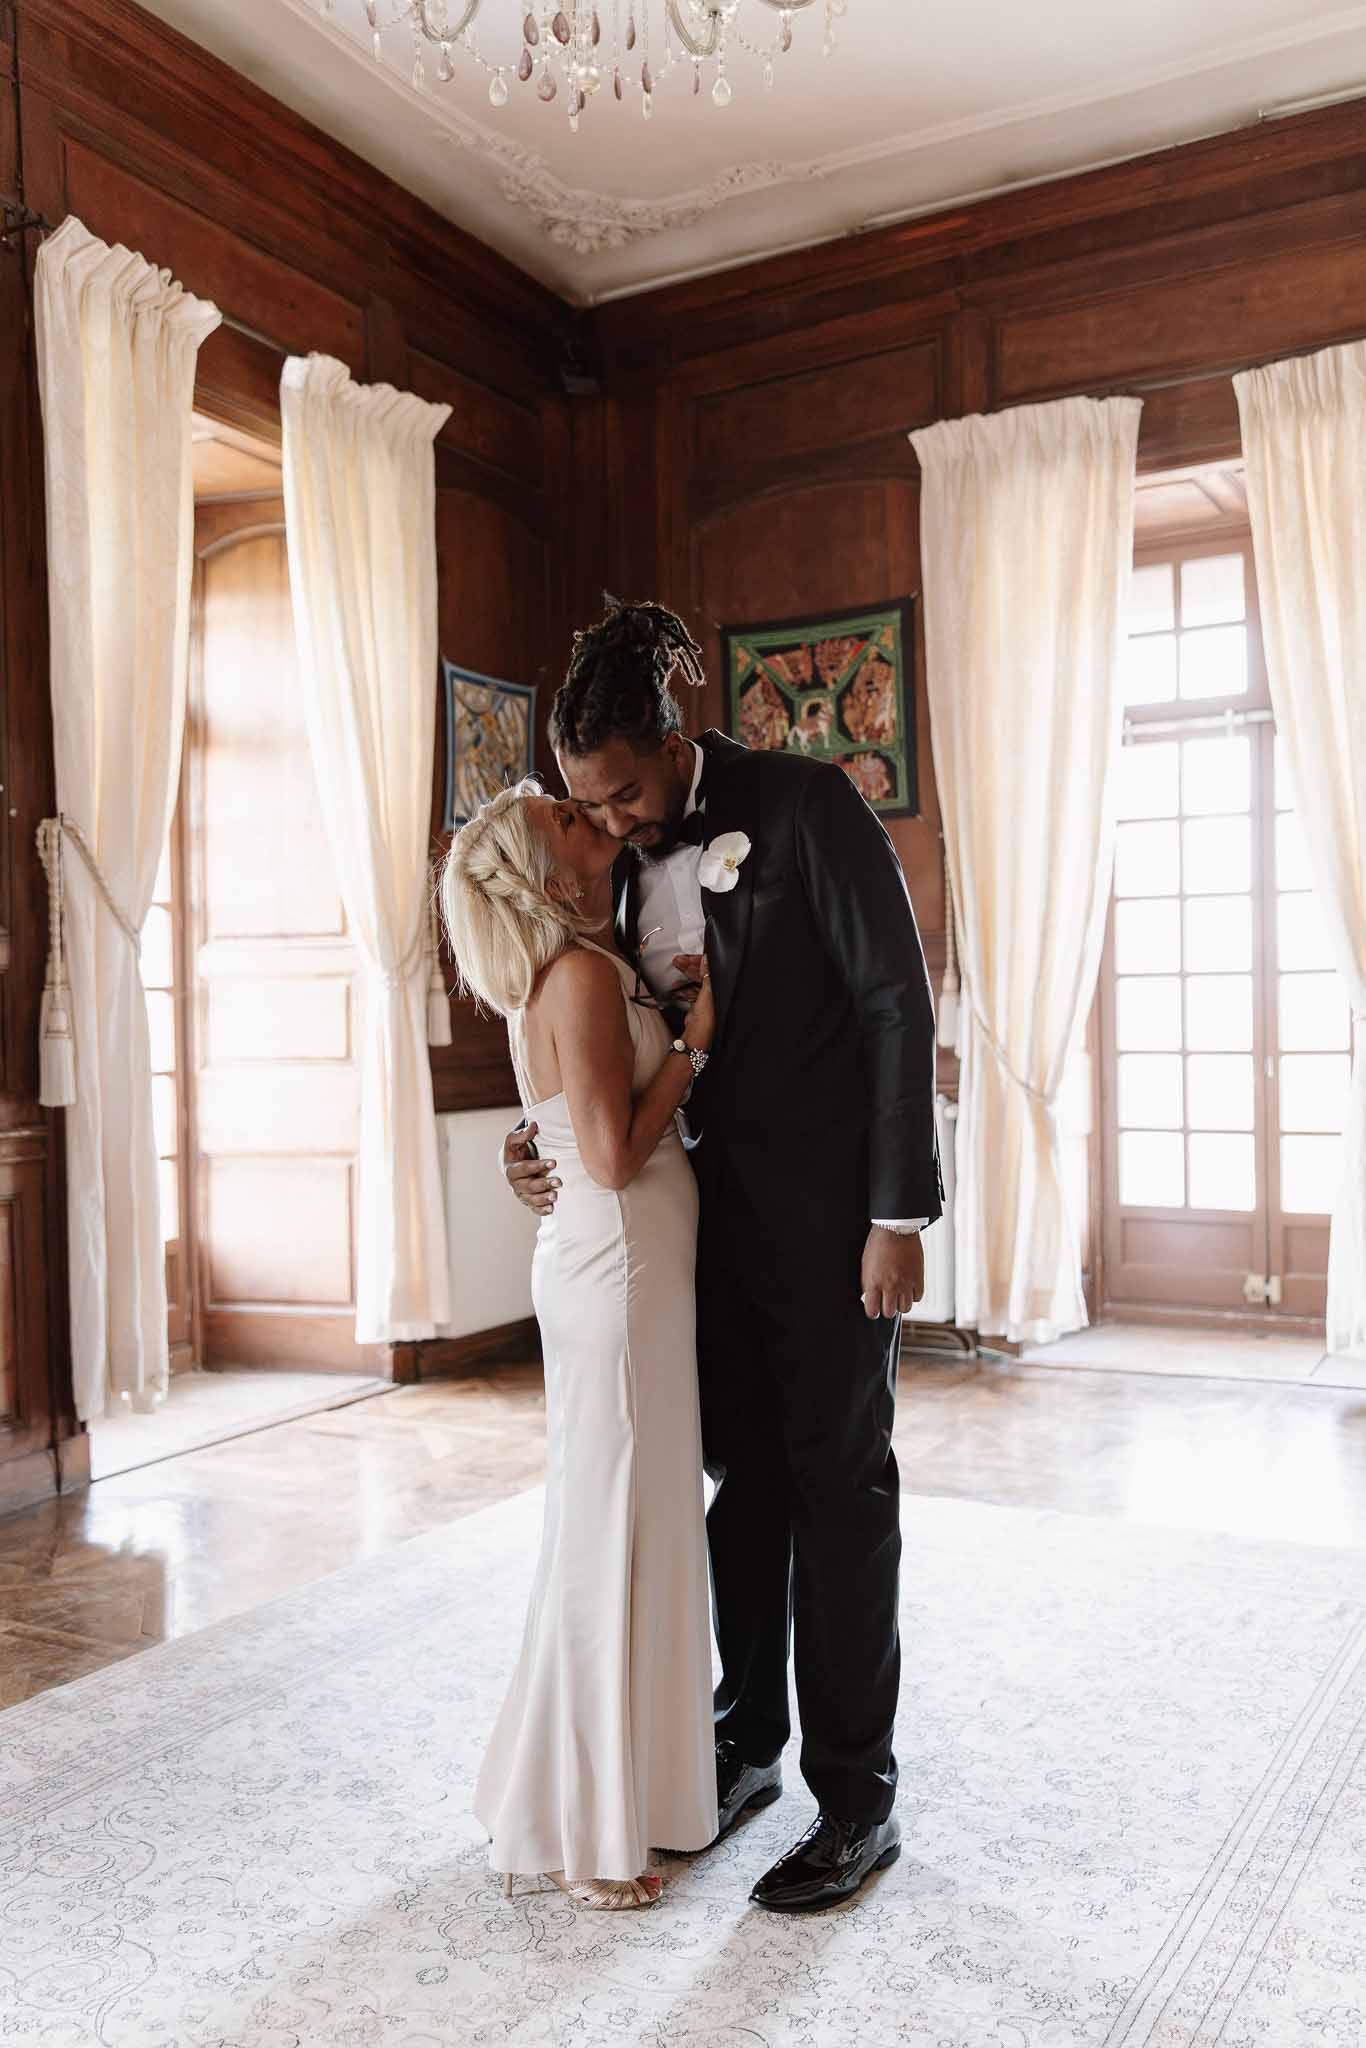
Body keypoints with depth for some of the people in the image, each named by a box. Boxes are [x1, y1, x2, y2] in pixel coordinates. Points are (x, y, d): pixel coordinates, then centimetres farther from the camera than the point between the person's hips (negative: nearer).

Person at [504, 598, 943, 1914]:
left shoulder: (805, 806, -13)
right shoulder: (626, 859, 5)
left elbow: (898, 1003, -14)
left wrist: (898, 1214, -17)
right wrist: (546, 1144, -7)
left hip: (831, 1203, -6)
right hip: (715, 1202, 6)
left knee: (838, 1483, 2)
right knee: (743, 1474, 14)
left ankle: (856, 1800, 15)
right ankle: (745, 1743, 31)